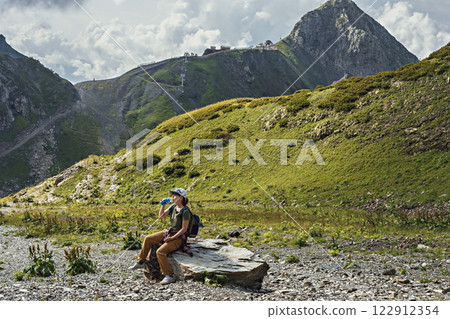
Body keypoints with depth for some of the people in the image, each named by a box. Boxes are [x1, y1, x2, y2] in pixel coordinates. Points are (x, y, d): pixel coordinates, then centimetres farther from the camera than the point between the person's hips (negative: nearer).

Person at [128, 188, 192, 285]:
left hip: (178, 238, -9)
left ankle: (169, 276, -20)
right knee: (148, 239, 4)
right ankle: (140, 262, 17)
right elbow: (161, 216, 12)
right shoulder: (173, 207, 6)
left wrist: (172, 238, -19)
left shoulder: (185, 211, -20)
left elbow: (184, 229, -20)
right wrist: (163, 205, -3)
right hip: (169, 232, 9)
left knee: (160, 251, -27)